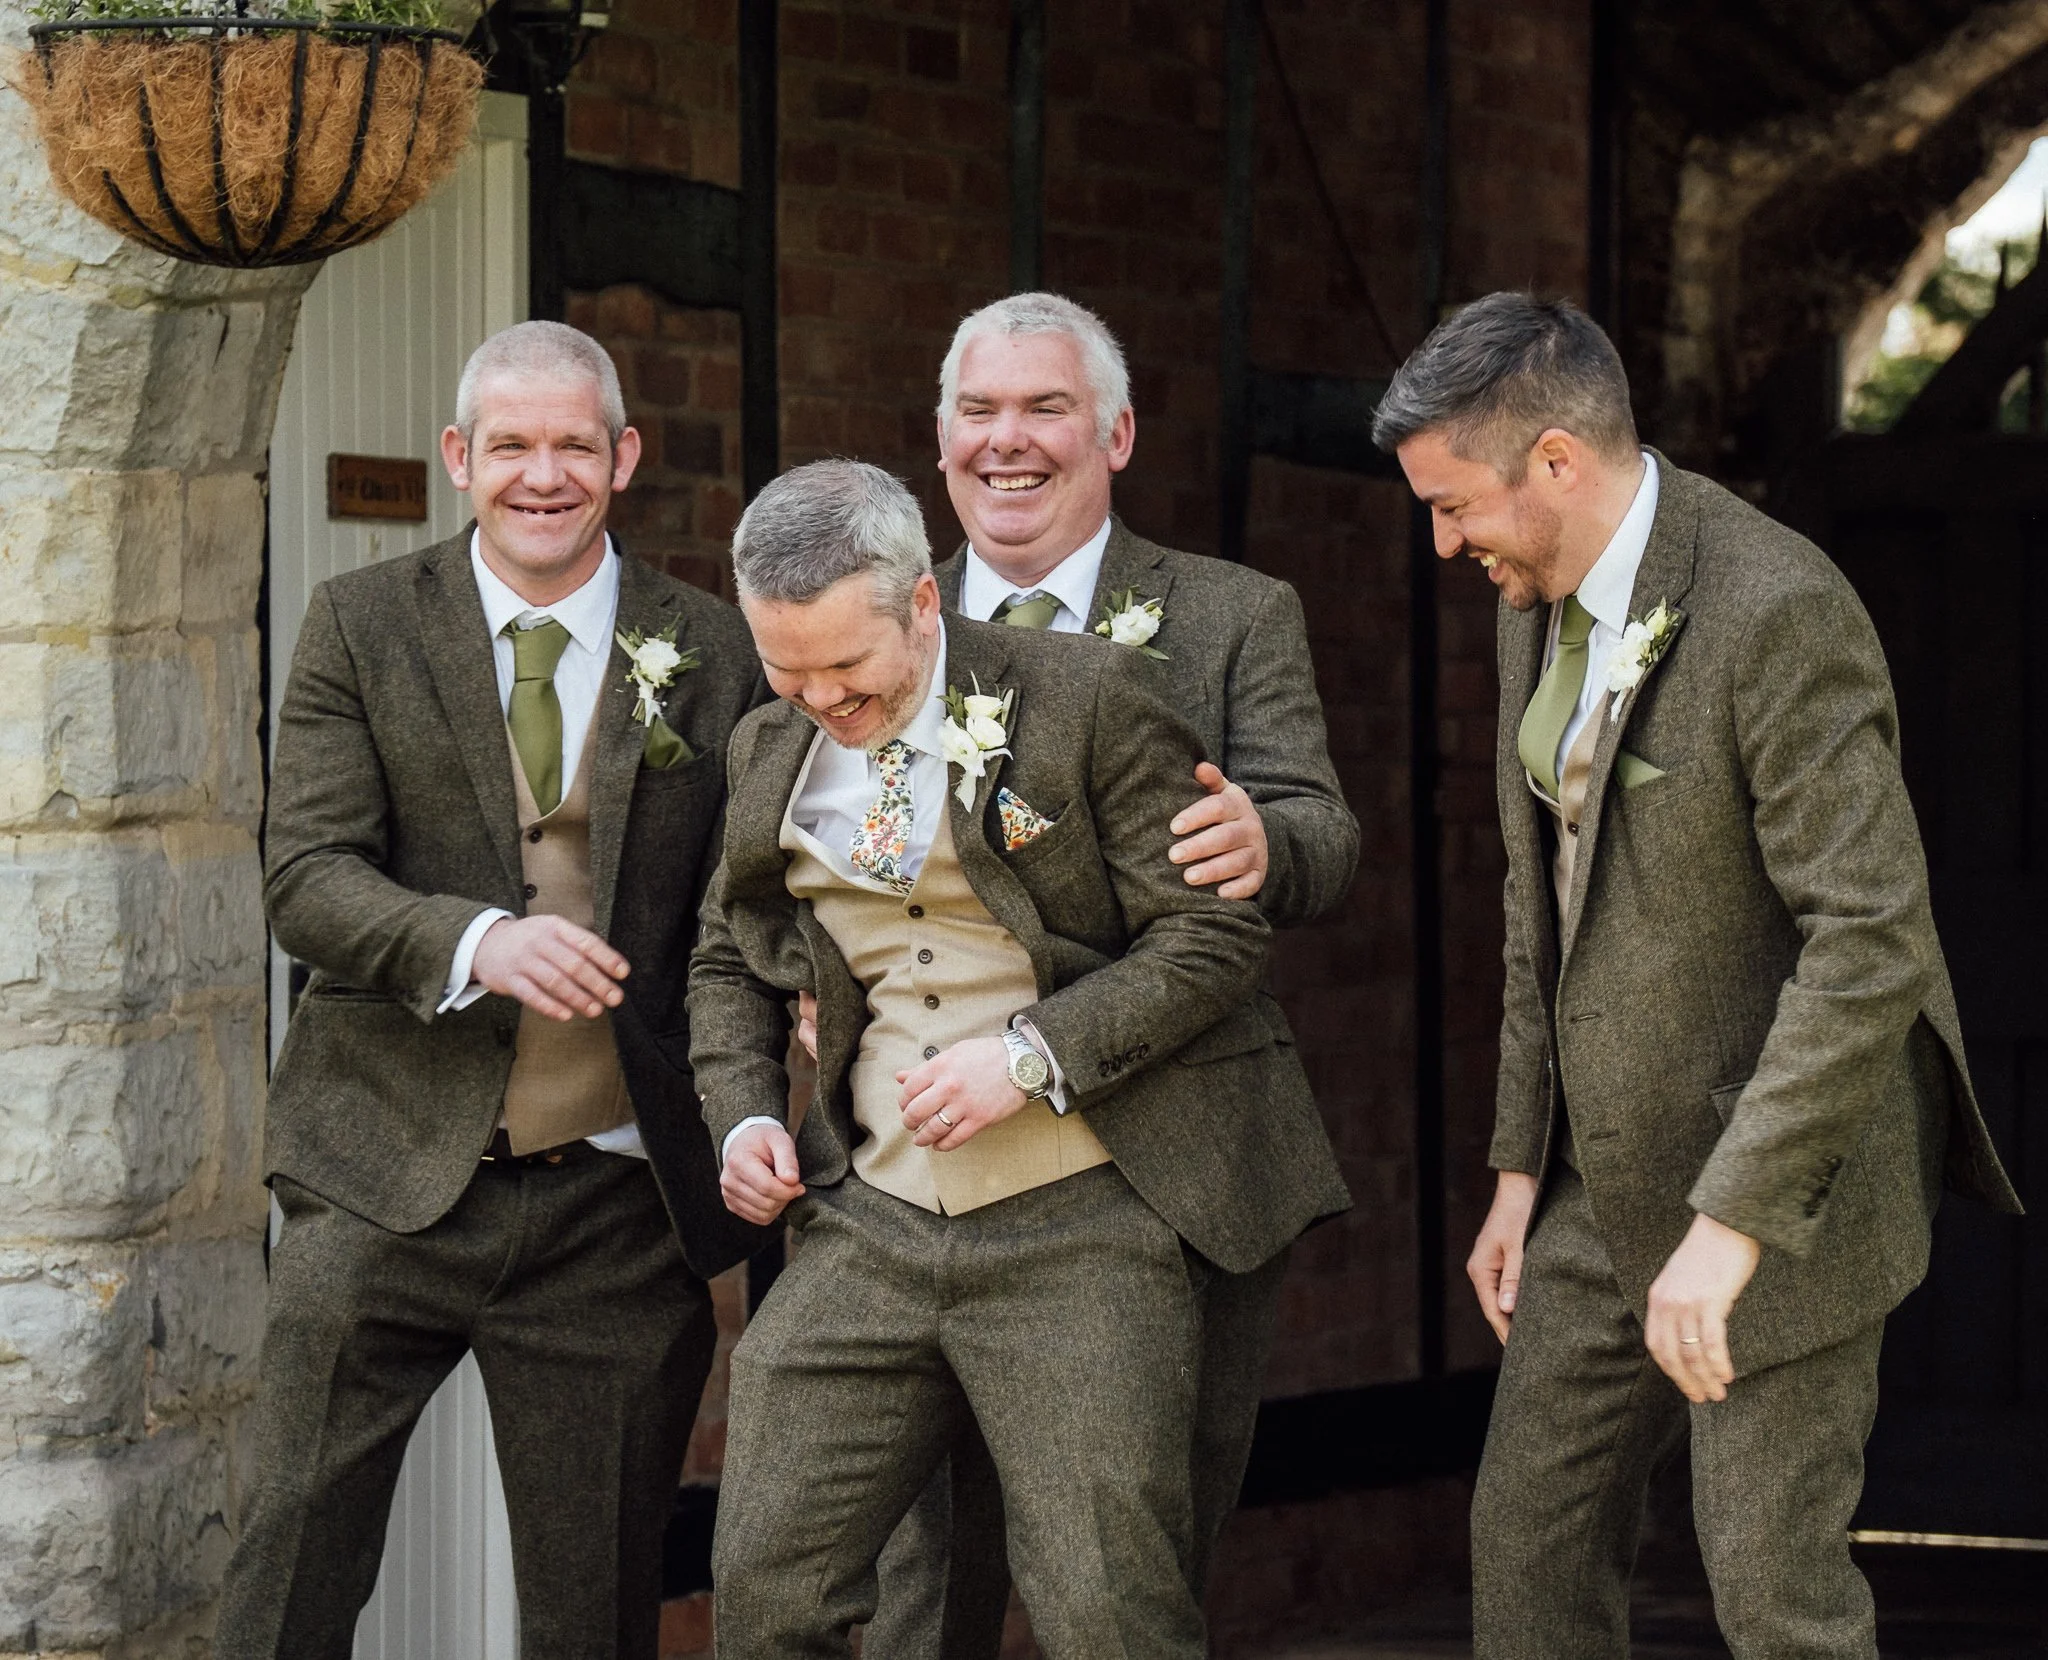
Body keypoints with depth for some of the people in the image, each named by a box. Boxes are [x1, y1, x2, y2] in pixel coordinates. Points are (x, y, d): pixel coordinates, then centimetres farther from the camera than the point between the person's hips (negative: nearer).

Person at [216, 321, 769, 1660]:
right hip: (390, 1179, -1)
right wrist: (477, 940, -24)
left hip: (616, 1200, 1)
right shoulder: (361, 626, 4)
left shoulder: (717, 654, 5)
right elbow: (306, 878, -5)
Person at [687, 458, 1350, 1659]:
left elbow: (1215, 939, -8)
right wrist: (744, 1116, 7)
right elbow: (731, 963, 26)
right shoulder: (771, 752, 11)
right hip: (869, 1228, 5)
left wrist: (1033, 1056, -18)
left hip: (1076, 1232, -5)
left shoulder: (1088, 701, -7)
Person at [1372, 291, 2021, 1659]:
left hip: (1780, 1182, -8)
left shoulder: (1779, 612, -22)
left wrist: (1734, 1220, -28)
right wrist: (1522, 1166, 14)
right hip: (1617, 1183, 8)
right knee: (1529, 1539, 10)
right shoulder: (1542, 606, 6)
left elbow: (1874, 941, -26)